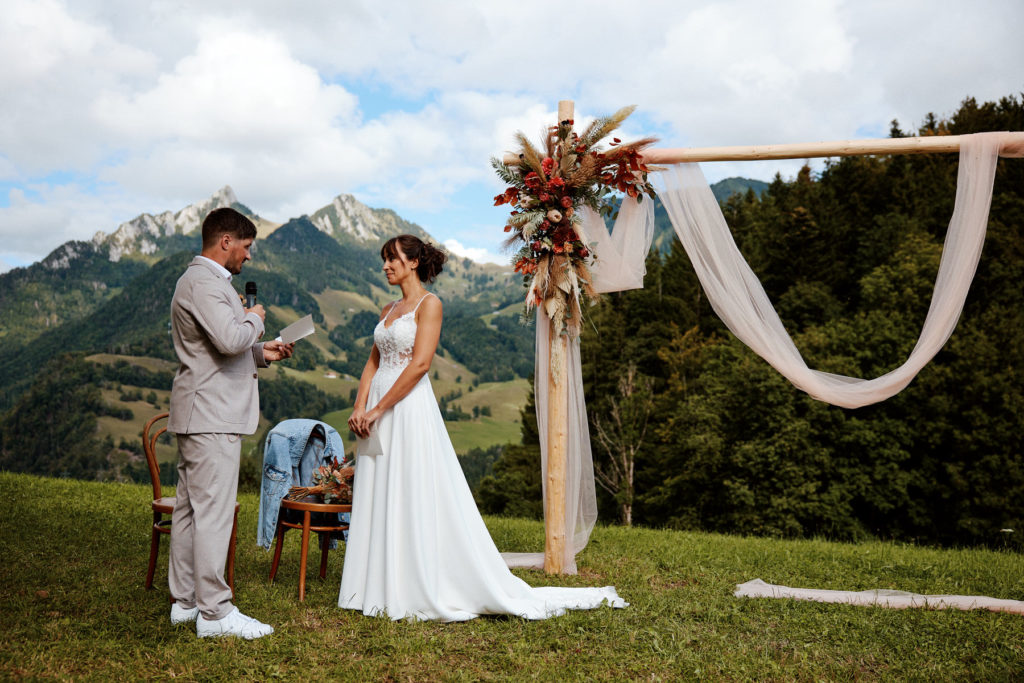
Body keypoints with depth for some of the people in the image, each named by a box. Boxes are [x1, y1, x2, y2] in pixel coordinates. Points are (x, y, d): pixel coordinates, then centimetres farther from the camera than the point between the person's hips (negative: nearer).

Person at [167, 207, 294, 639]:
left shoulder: (207, 280, 21)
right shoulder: (202, 281, -14)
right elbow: (230, 339, -27)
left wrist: (261, 352, 14)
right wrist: (254, 319, -8)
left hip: (203, 413, 11)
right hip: (210, 415, -11)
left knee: (190, 508, 13)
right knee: (213, 511, -8)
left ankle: (185, 602, 21)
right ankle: (214, 612, -3)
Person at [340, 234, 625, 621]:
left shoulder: (429, 304, -7)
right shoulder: (388, 310, 17)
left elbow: (419, 363, -16)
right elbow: (373, 363, 14)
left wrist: (378, 410, -16)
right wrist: (359, 407, -2)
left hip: (409, 408, -8)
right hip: (377, 414, 8)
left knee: (416, 500, -6)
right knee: (378, 500, 9)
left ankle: (429, 592, 3)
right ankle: (384, 587, 18)